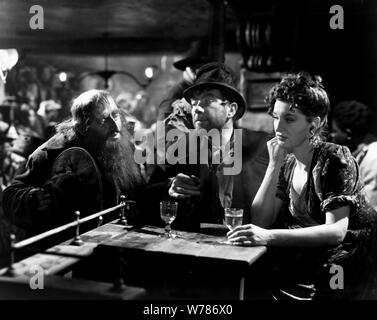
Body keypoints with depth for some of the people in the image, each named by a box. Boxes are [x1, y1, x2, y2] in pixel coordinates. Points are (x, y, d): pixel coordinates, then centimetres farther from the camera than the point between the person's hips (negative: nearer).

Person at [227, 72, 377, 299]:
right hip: (310, 260, 6)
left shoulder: (335, 159, -14)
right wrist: (274, 164, -10)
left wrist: (269, 237, -35)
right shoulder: (288, 164, 5)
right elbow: (261, 220, -2)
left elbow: (336, 231, -25)